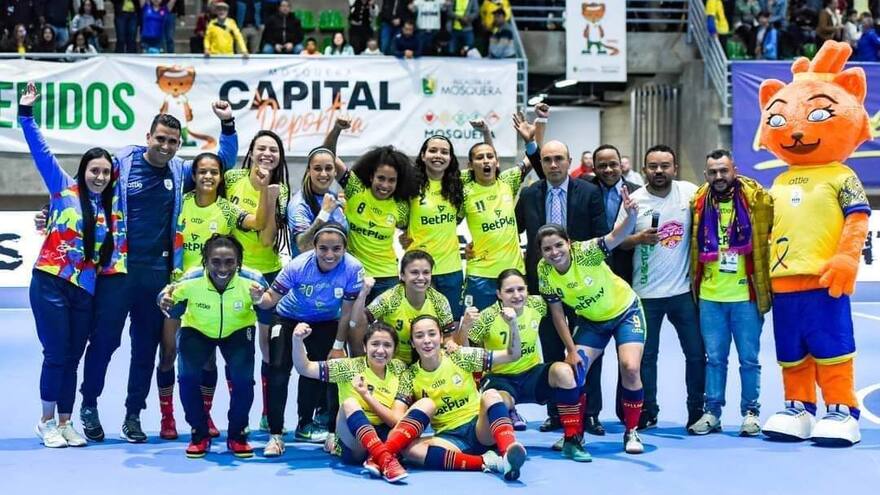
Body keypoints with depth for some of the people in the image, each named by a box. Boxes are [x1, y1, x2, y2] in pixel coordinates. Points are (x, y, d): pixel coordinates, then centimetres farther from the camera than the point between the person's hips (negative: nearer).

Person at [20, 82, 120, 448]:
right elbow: (41, 152, -6)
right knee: (56, 354, -3)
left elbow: (117, 248, 17)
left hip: (86, 291, 4)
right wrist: (26, 114, -12)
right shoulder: (64, 189, -1)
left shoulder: (113, 208, 10)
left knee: (73, 357, 9)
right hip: (50, 284, -4)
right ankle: (47, 421, 11)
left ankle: (65, 422, 19)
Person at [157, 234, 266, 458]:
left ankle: (237, 436, 8)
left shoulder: (252, 281, -33)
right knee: (188, 376, -19)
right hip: (197, 330, 0)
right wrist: (165, 300, -40)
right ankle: (200, 434, 6)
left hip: (237, 331, 0)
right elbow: (172, 309, -16)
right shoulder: (191, 281, -33)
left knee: (243, 378, -18)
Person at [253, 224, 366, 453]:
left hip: (326, 323, 2)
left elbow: (347, 311, -19)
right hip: (289, 319, -2)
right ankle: (275, 434, -6)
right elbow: (272, 297, -29)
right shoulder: (298, 266, -33)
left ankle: (305, 425, 33)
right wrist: (259, 298, -52)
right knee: (278, 371, -14)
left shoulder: (353, 268, -30)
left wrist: (338, 346, -11)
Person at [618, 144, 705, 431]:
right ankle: (647, 413, 19)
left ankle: (697, 411, 17)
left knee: (696, 353, 5)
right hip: (646, 292, -1)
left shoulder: (689, 192, -1)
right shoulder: (635, 200, -3)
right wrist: (639, 238, -20)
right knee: (646, 355, 7)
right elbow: (619, 240, 0)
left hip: (684, 289, 1)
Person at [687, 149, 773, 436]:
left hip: (746, 296, -2)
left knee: (749, 358, 5)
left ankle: (751, 412, 15)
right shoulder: (698, 203, 4)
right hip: (709, 296, 2)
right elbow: (694, 245, 14)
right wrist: (694, 284, 8)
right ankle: (712, 412, 16)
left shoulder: (757, 199, -4)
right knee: (714, 358, 9)